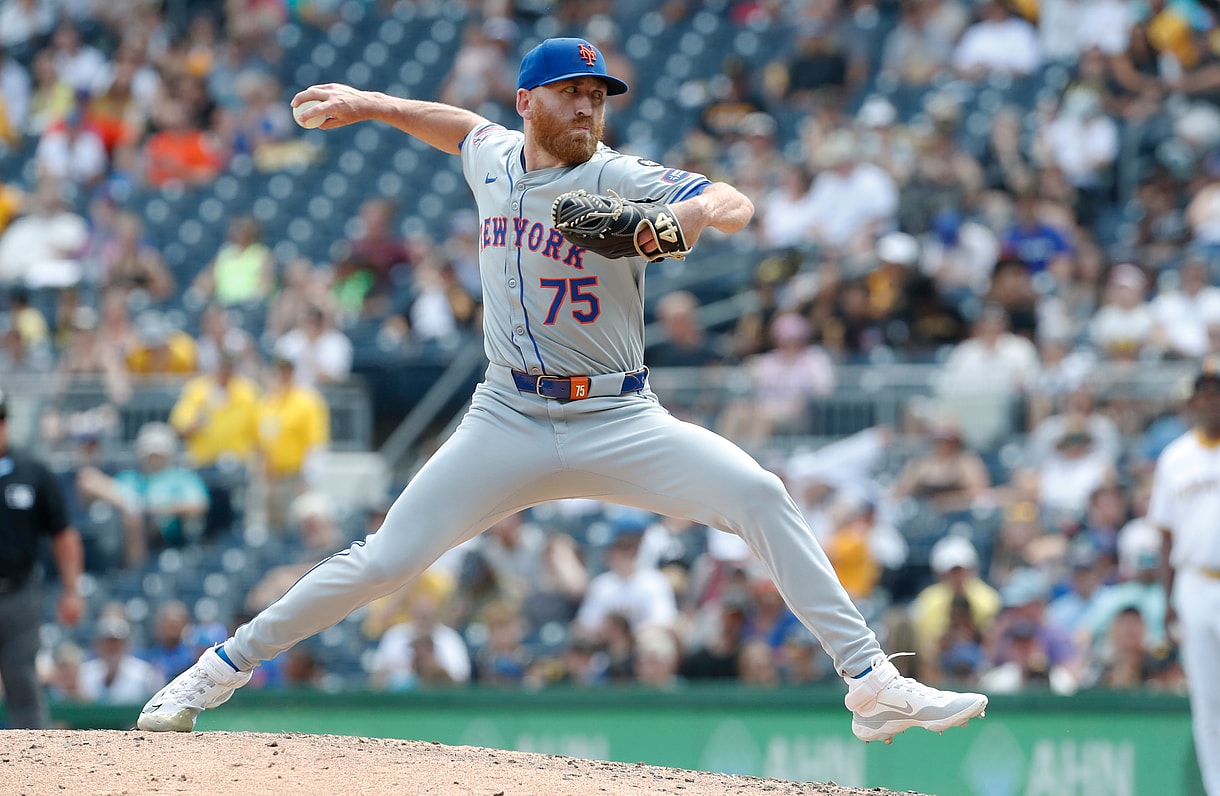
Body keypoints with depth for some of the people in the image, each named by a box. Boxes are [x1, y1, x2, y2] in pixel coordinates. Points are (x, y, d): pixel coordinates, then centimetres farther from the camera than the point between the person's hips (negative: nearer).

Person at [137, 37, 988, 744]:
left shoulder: (620, 180, -10)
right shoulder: (493, 160, 5)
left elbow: (735, 205, -24)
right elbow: (468, 127, 30)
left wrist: (697, 210, -45)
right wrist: (372, 104, 28)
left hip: (617, 422, -2)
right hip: (509, 421, 3)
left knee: (760, 495, -23)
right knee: (383, 562, -4)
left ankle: (871, 682, -23)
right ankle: (224, 667, 13)